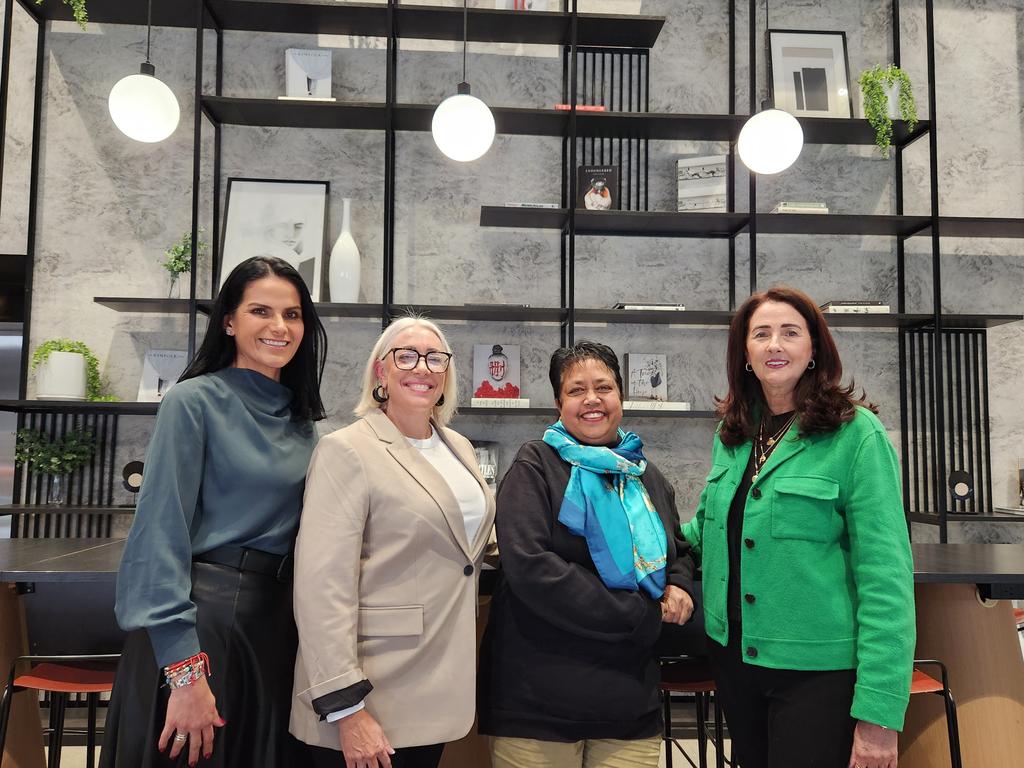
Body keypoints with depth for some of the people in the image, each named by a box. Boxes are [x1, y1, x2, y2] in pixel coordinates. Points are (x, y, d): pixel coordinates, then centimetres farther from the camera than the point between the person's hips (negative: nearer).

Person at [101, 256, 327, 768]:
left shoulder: (301, 420, 8)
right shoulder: (194, 400, -10)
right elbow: (162, 531, -15)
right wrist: (184, 670, -20)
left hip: (275, 622, 6)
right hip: (198, 615, -6)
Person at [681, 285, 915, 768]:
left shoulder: (855, 434, -14)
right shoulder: (731, 434, 4)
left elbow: (885, 574, -16)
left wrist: (878, 709, -18)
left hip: (817, 669, -5)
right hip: (733, 655, 6)